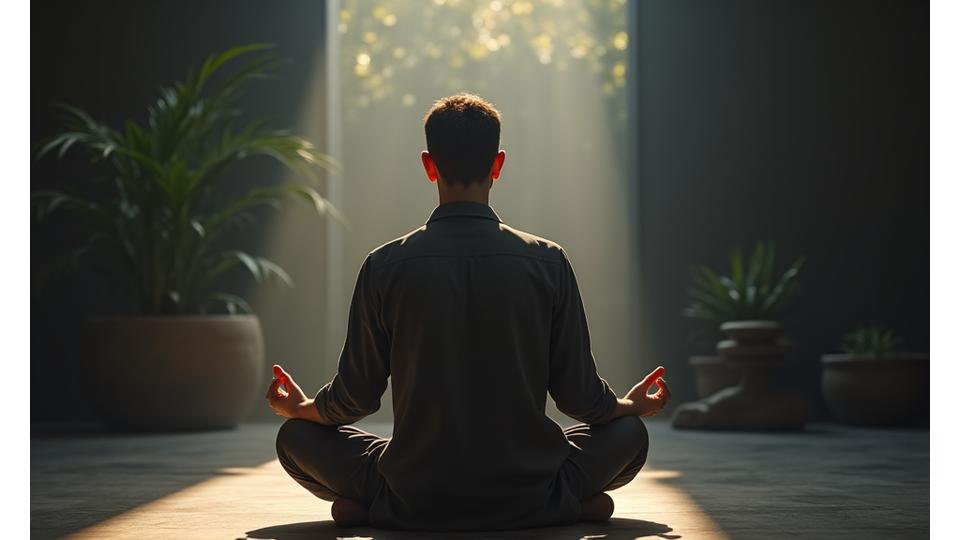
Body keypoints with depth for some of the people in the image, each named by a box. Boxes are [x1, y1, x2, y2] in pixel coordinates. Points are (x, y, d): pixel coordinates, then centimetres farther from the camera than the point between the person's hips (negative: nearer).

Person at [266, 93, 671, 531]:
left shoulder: (385, 265, -7)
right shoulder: (547, 261, -6)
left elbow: (357, 395, 1)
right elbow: (578, 395, -1)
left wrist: (299, 408, 24)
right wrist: (632, 405, 23)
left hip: (413, 507, 0)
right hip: (528, 503, 1)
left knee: (296, 436, 21)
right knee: (628, 432, 26)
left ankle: (365, 506, -4)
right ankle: (577, 502, -2)